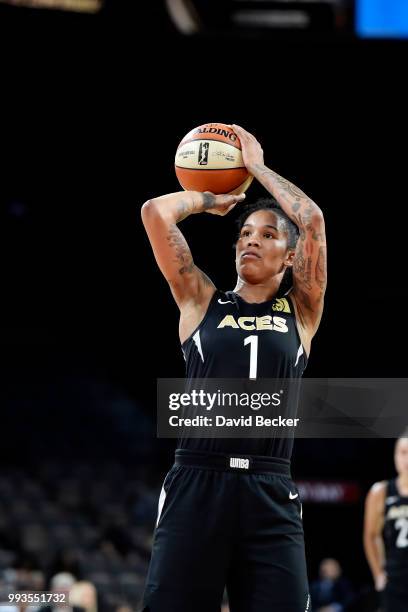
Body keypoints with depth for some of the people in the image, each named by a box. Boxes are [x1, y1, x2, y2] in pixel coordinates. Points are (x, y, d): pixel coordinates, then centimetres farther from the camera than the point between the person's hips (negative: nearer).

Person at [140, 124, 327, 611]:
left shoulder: (300, 312, 14)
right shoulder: (202, 303, 14)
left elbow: (312, 220, 2)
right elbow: (155, 213, 5)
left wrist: (256, 165, 12)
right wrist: (212, 199, 21)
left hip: (269, 493, 0)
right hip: (196, 483, 0)